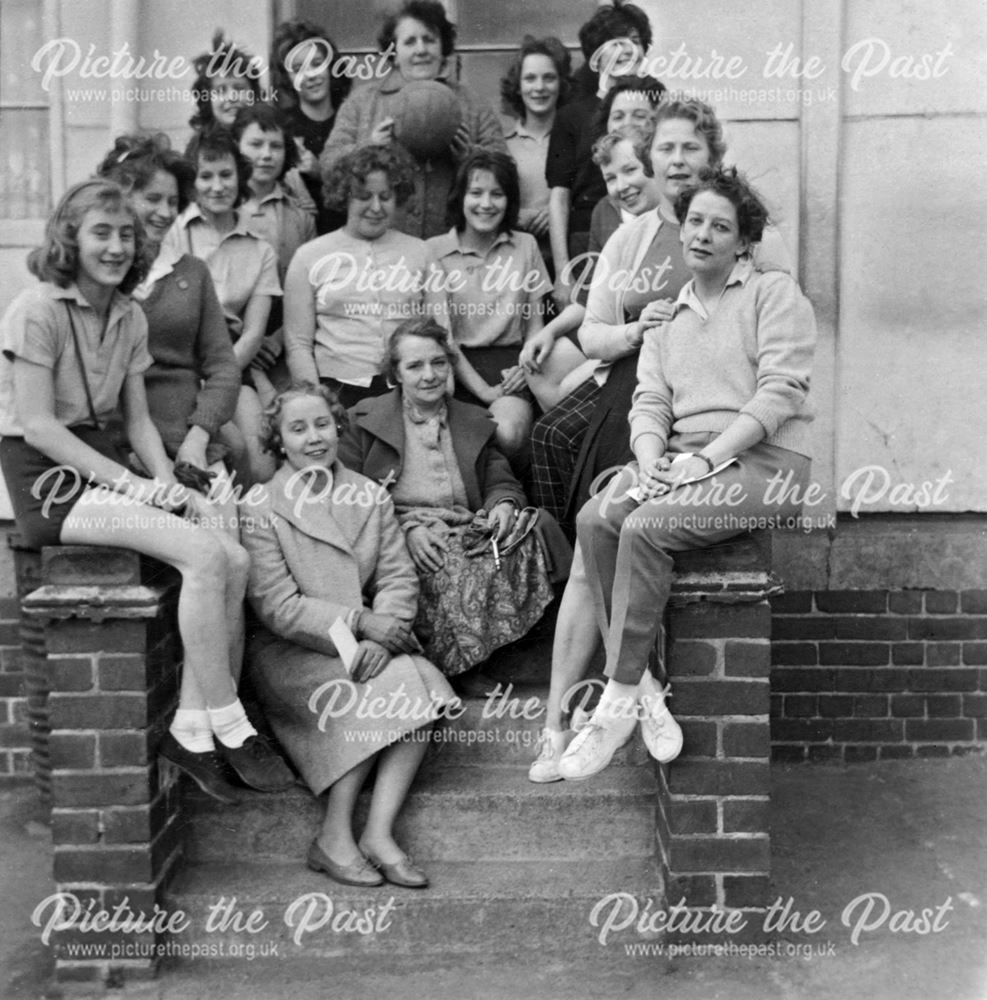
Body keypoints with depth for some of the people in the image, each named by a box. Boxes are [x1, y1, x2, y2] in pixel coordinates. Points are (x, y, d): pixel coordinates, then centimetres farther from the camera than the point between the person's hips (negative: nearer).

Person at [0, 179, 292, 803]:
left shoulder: (130, 318, 12)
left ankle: (191, 729, -8)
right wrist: (131, 484, -19)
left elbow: (138, 420, 12)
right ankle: (230, 728, -17)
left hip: (102, 463, 7)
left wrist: (172, 486, -6)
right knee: (204, 553, -26)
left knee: (236, 560, -15)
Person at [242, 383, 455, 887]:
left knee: (420, 688, -24)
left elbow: (399, 577, 3)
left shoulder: (370, 497, 10)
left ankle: (379, 833, -25)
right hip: (290, 652, -4)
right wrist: (360, 622, -20)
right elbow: (277, 606, -12)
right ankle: (335, 837, -20)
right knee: (373, 696, -29)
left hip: (367, 646, 4)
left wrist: (381, 639, -17)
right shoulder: (261, 510, -4)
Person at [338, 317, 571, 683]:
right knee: (450, 567, -37)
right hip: (397, 541, -3)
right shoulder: (365, 419, 12)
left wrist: (503, 504, -7)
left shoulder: (475, 422, 25)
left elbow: (501, 481, 20)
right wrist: (407, 526, -13)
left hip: (467, 533, 4)